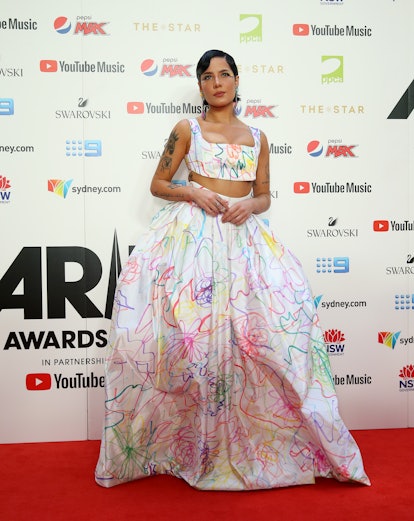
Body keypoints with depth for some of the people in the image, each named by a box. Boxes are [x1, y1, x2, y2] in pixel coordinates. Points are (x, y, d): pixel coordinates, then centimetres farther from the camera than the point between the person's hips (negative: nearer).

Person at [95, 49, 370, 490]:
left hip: (242, 235, 3)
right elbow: (158, 184, 9)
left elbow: (264, 196, 18)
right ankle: (175, 442, 6)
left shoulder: (256, 137, 17)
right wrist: (194, 193, -9)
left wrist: (250, 205, -4)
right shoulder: (187, 129, 9)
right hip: (192, 232, -2)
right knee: (186, 327, -15)